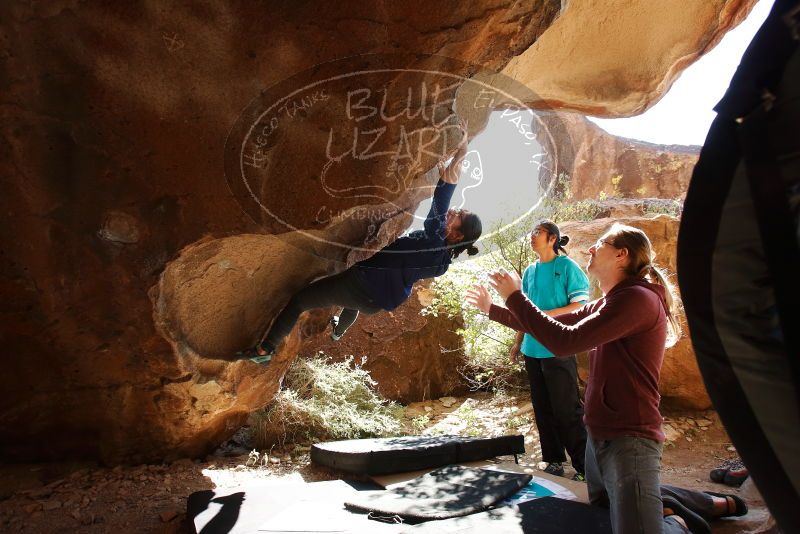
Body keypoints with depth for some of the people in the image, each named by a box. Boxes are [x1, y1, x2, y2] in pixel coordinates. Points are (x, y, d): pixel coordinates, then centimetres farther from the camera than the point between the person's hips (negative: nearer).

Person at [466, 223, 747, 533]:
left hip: (628, 438, -10)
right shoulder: (606, 304, 10)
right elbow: (552, 326, 15)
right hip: (600, 434, 10)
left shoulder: (637, 298, -20)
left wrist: (515, 297, -19)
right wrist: (492, 309, 15)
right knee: (604, 503, 28)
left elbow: (565, 342, -27)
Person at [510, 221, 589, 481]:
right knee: (543, 409, 13)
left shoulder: (567, 267, -5)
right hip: (533, 350, 7)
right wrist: (518, 341, 17)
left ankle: (583, 466, 10)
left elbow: (582, 305, -10)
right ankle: (554, 460, 26)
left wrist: (548, 314, -18)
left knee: (567, 411, -3)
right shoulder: (530, 271, 13)